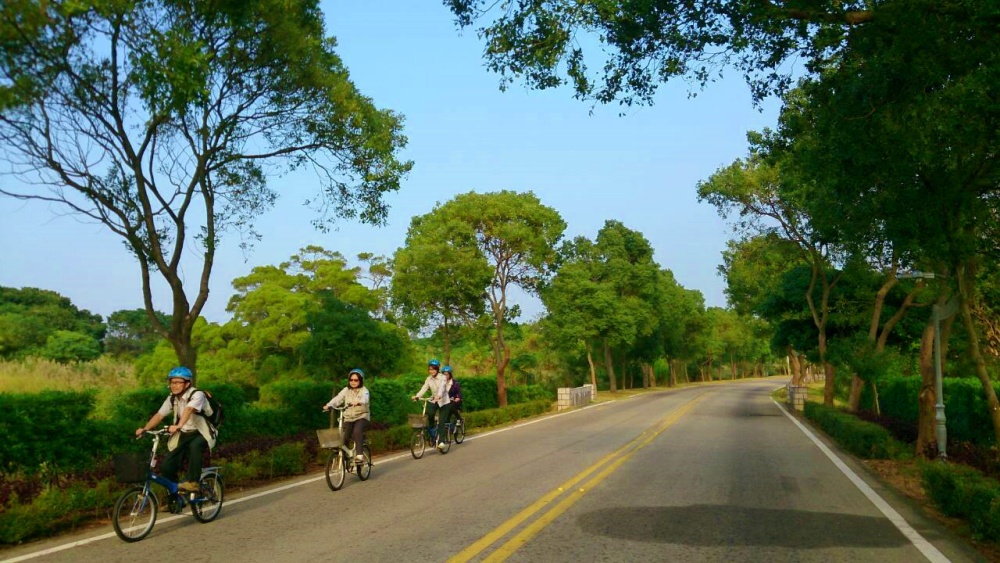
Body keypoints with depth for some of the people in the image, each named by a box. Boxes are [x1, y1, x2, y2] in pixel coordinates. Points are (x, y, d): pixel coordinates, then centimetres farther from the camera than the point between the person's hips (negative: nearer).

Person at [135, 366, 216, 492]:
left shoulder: (197, 395, -20)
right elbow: (159, 415, -3)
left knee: (194, 446, -39)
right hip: (183, 435, 6)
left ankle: (192, 482, -27)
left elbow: (188, 410, -38)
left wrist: (178, 426, -54)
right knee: (166, 466, -8)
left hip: (201, 434, -6)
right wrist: (144, 429, -18)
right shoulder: (172, 399, 1)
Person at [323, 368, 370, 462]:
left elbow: (365, 398, -27)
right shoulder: (346, 390, 6)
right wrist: (329, 405, -30)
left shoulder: (364, 390, -4)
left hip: (362, 417, -3)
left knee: (357, 431, -31)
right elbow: (337, 398, -10)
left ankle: (359, 454, -26)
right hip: (348, 418, 4)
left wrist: (358, 402, -50)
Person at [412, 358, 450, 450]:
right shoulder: (429, 379, -1)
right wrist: (417, 396, -32)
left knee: (441, 421, -10)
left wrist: (439, 395, -53)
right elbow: (424, 388, -14)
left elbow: (441, 387, -33)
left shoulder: (442, 377, -14)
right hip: (433, 400, 4)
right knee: (430, 413, -24)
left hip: (443, 401, -4)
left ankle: (441, 441, -4)